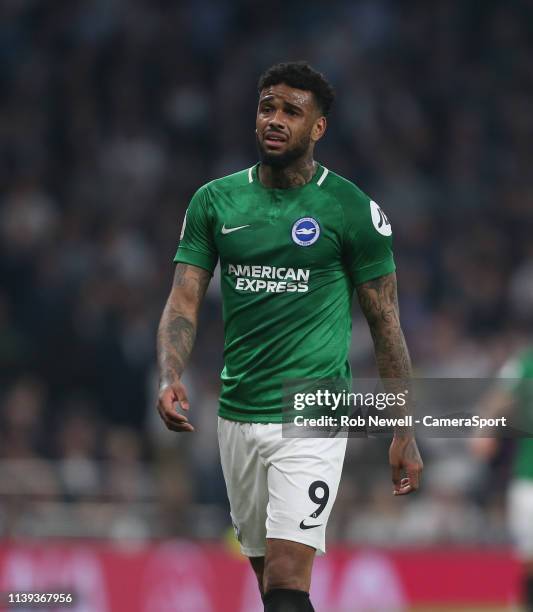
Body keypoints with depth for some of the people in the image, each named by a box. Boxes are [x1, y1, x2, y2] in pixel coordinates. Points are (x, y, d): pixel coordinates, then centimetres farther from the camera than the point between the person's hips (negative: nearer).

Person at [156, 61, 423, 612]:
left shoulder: (352, 210, -3)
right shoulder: (214, 201, 7)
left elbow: (386, 324, 2)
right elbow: (183, 301, 3)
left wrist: (404, 433, 1)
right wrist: (170, 379, -17)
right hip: (237, 416, 5)